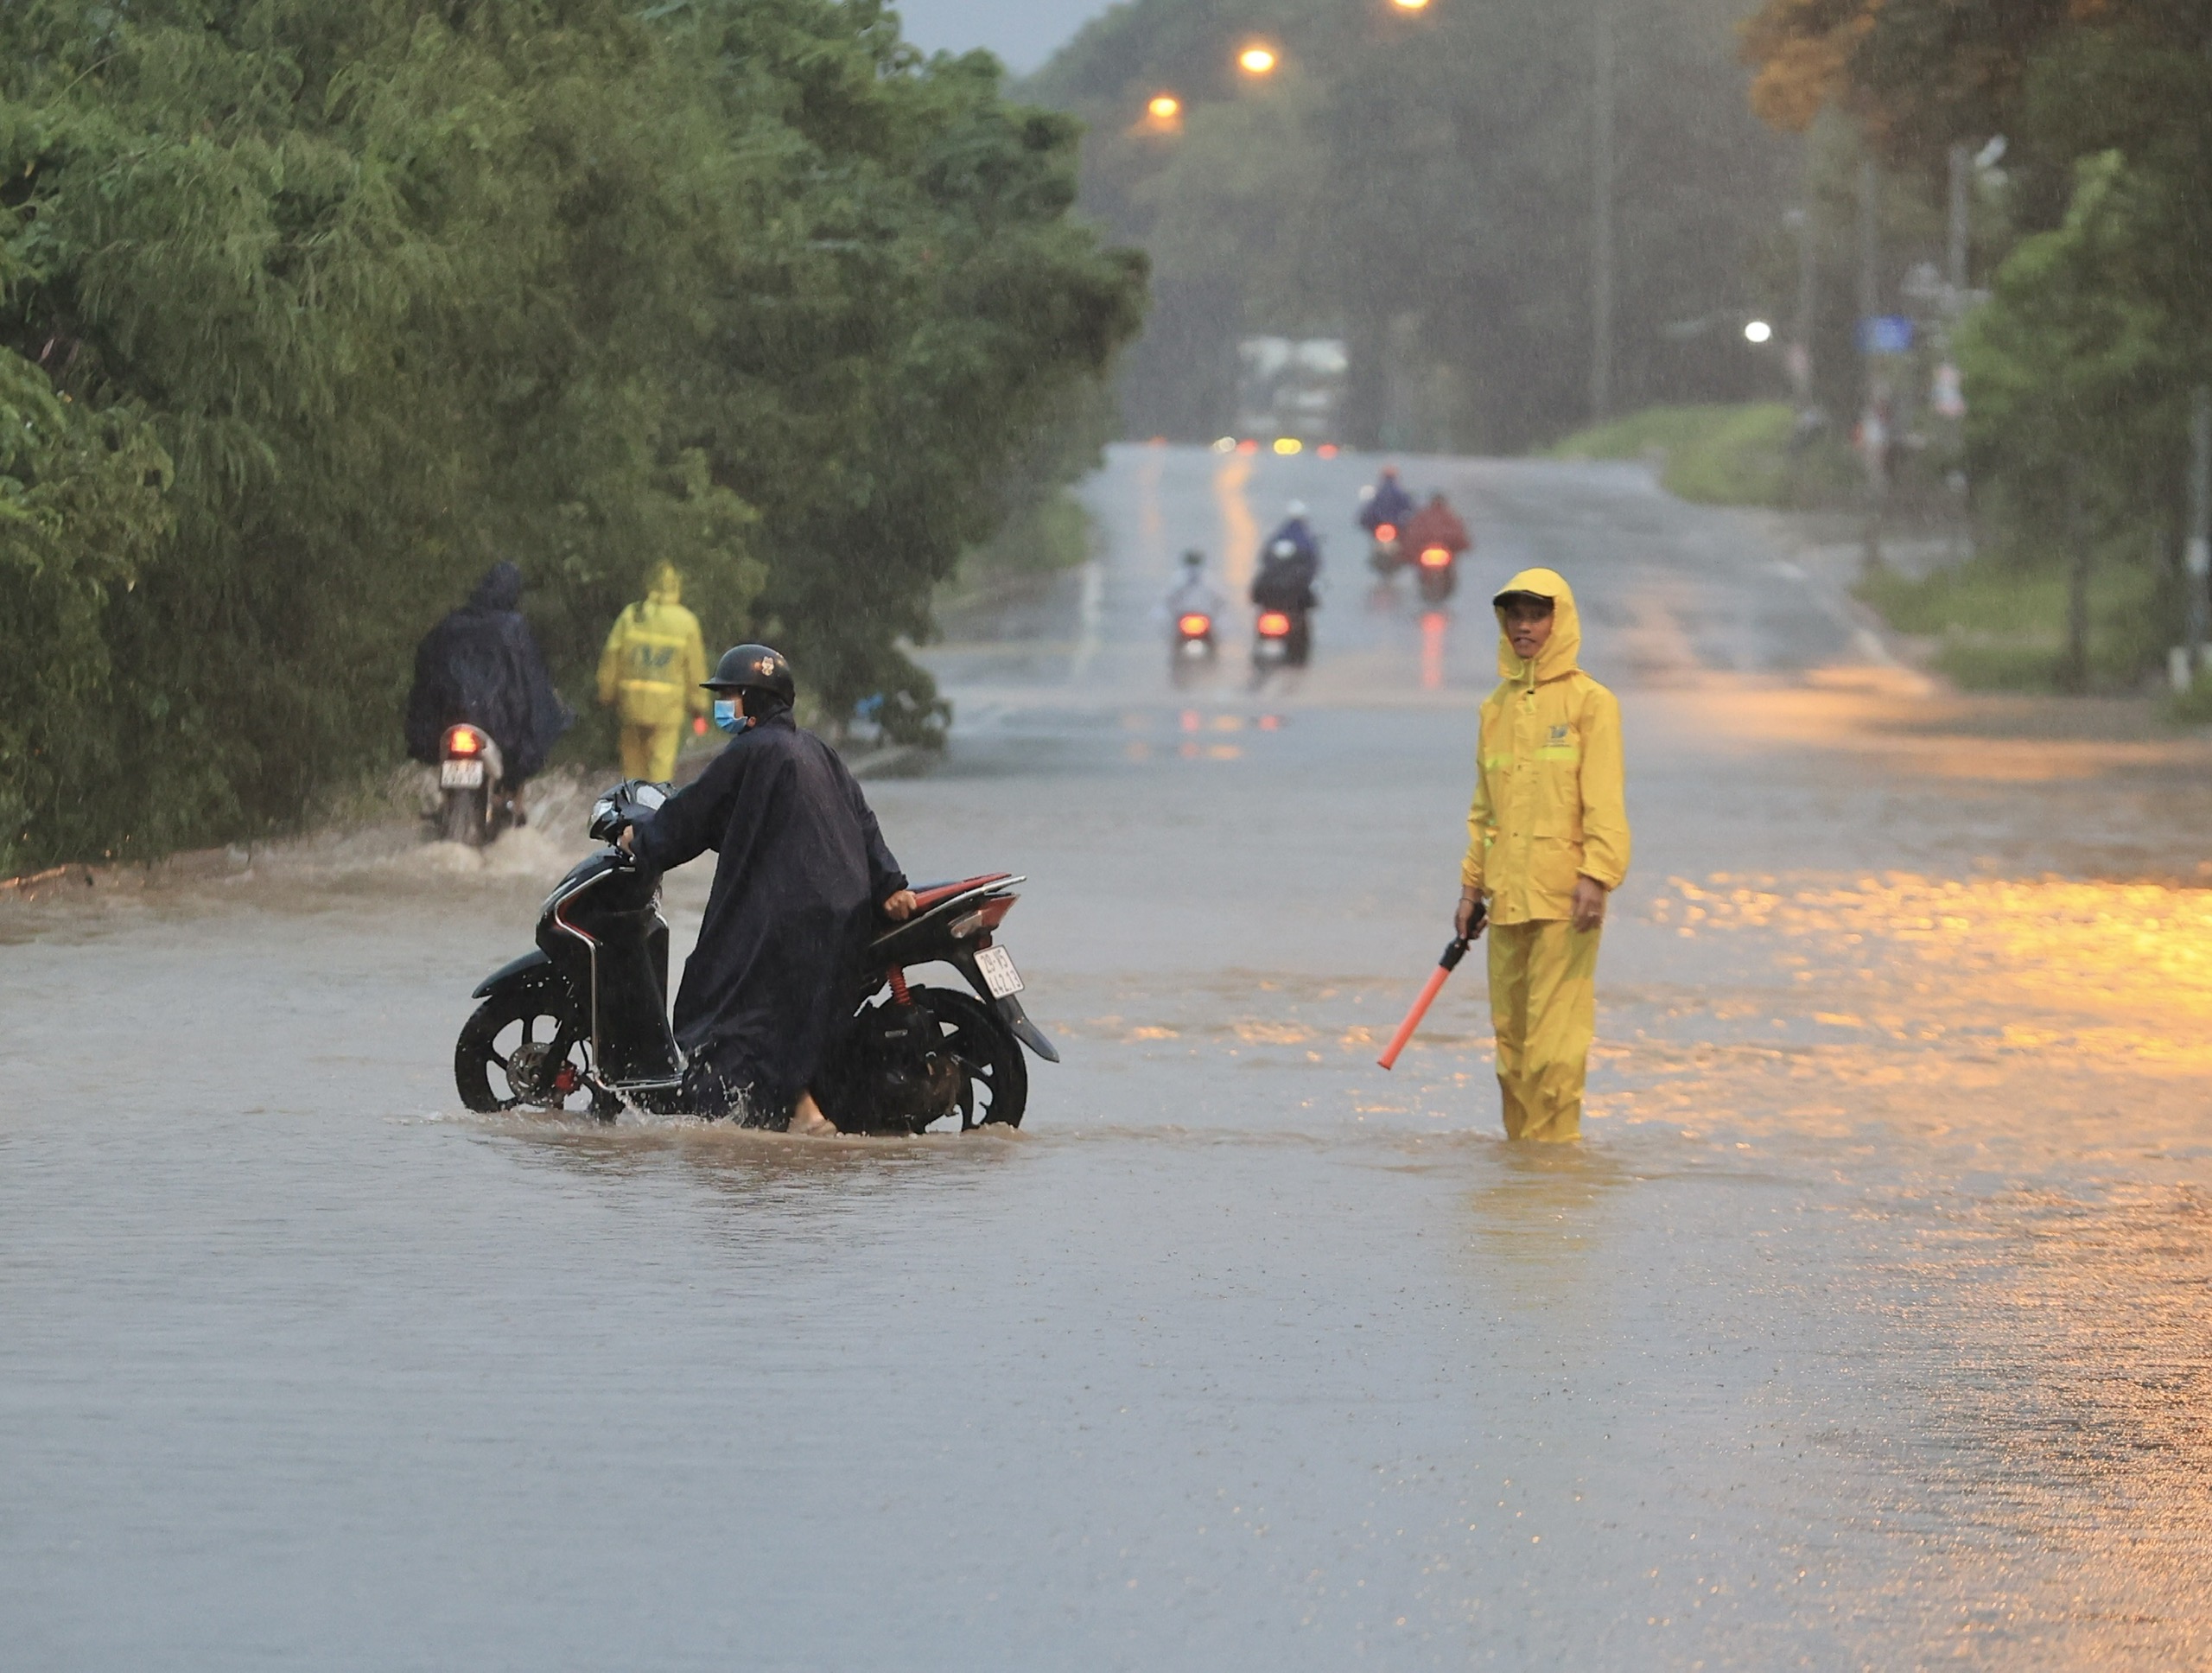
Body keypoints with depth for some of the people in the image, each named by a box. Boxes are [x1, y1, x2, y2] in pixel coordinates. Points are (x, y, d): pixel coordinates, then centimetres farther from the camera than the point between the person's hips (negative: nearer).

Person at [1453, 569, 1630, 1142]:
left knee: (1554, 1029, -9)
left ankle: (1552, 1140, -5)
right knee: (1509, 1026, 7)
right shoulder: (1496, 707, 16)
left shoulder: (1589, 702, -1)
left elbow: (1604, 800, -7)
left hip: (1563, 897, -6)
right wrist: (1472, 885, 17)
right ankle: (1518, 1139, 13)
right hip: (1507, 897, 6)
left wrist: (1597, 876, -17)